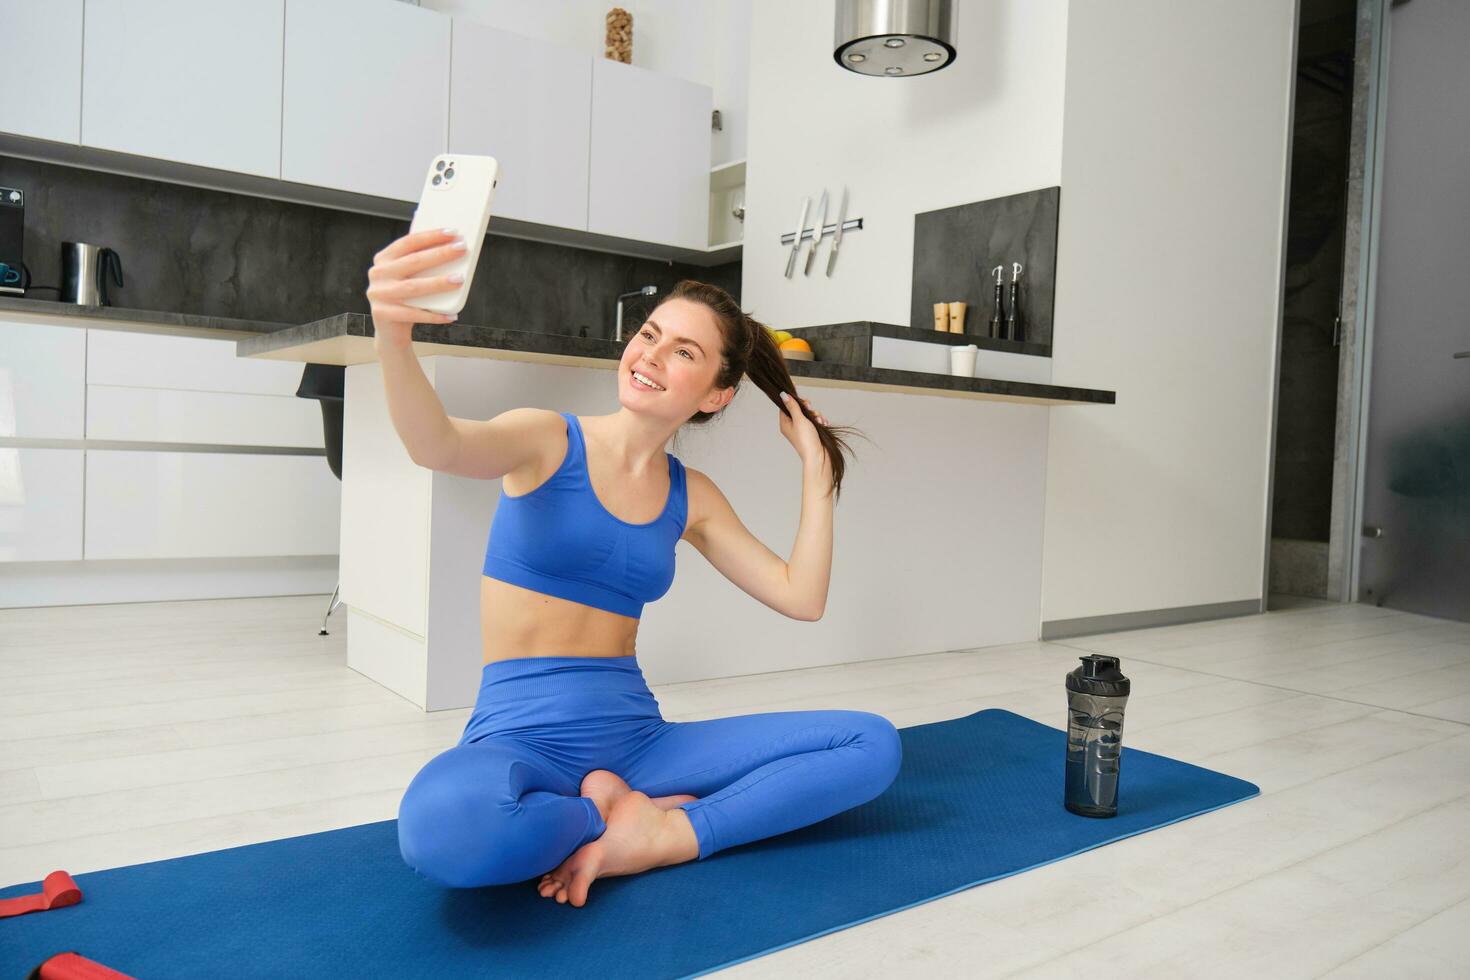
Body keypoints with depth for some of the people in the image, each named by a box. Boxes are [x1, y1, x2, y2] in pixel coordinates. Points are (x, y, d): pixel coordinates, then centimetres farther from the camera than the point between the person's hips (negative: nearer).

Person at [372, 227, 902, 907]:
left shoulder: (691, 497, 10)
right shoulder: (549, 440, -3)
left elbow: (801, 598, 5)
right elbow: (437, 448, -26)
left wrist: (816, 467, 5)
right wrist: (393, 336, -46)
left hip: (633, 736, 4)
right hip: (522, 736, -4)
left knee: (872, 744, -8)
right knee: (445, 825, -41)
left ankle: (661, 836, -16)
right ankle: (607, 815, -9)